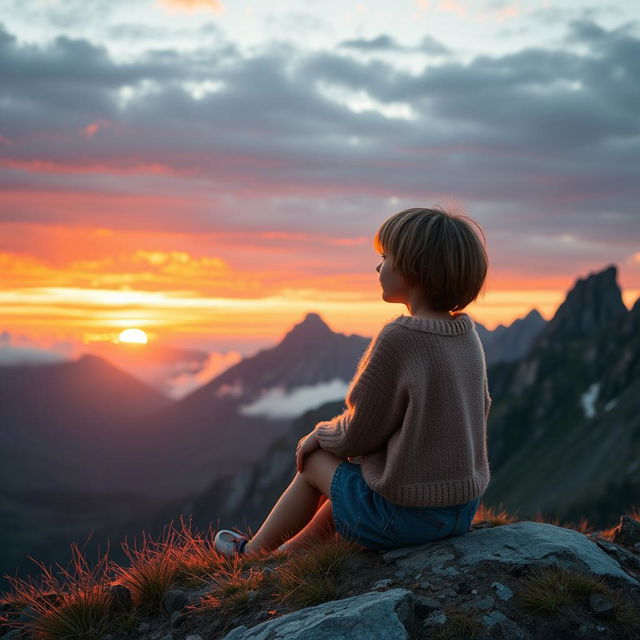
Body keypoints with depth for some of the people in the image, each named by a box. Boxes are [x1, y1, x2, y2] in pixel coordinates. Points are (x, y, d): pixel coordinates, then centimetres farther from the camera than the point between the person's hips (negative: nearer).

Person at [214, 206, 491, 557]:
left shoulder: (397, 339, -22)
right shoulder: (467, 335, 0)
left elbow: (358, 434, -15)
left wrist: (320, 435, 8)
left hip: (404, 513, -6)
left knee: (314, 461, 19)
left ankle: (252, 552, 42)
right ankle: (292, 549, 46)